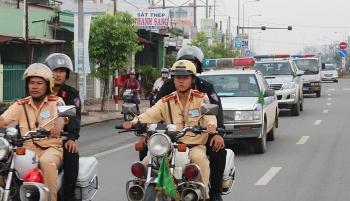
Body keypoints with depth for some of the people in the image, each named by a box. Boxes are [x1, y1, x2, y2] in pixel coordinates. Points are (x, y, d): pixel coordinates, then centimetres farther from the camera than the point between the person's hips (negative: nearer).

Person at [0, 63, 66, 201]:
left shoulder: (56, 102, 1)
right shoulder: (20, 105, 11)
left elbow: (62, 115, -20)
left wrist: (58, 125, -45)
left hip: (52, 147, -3)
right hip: (28, 149, 3)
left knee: (46, 161, -37)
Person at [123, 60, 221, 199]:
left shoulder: (201, 98, 1)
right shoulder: (166, 102, 7)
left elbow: (209, 113, -17)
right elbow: (149, 115, -7)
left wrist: (211, 124, -43)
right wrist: (134, 122, -29)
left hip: (196, 146, -3)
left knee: (199, 158, -36)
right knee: (147, 162, -16)